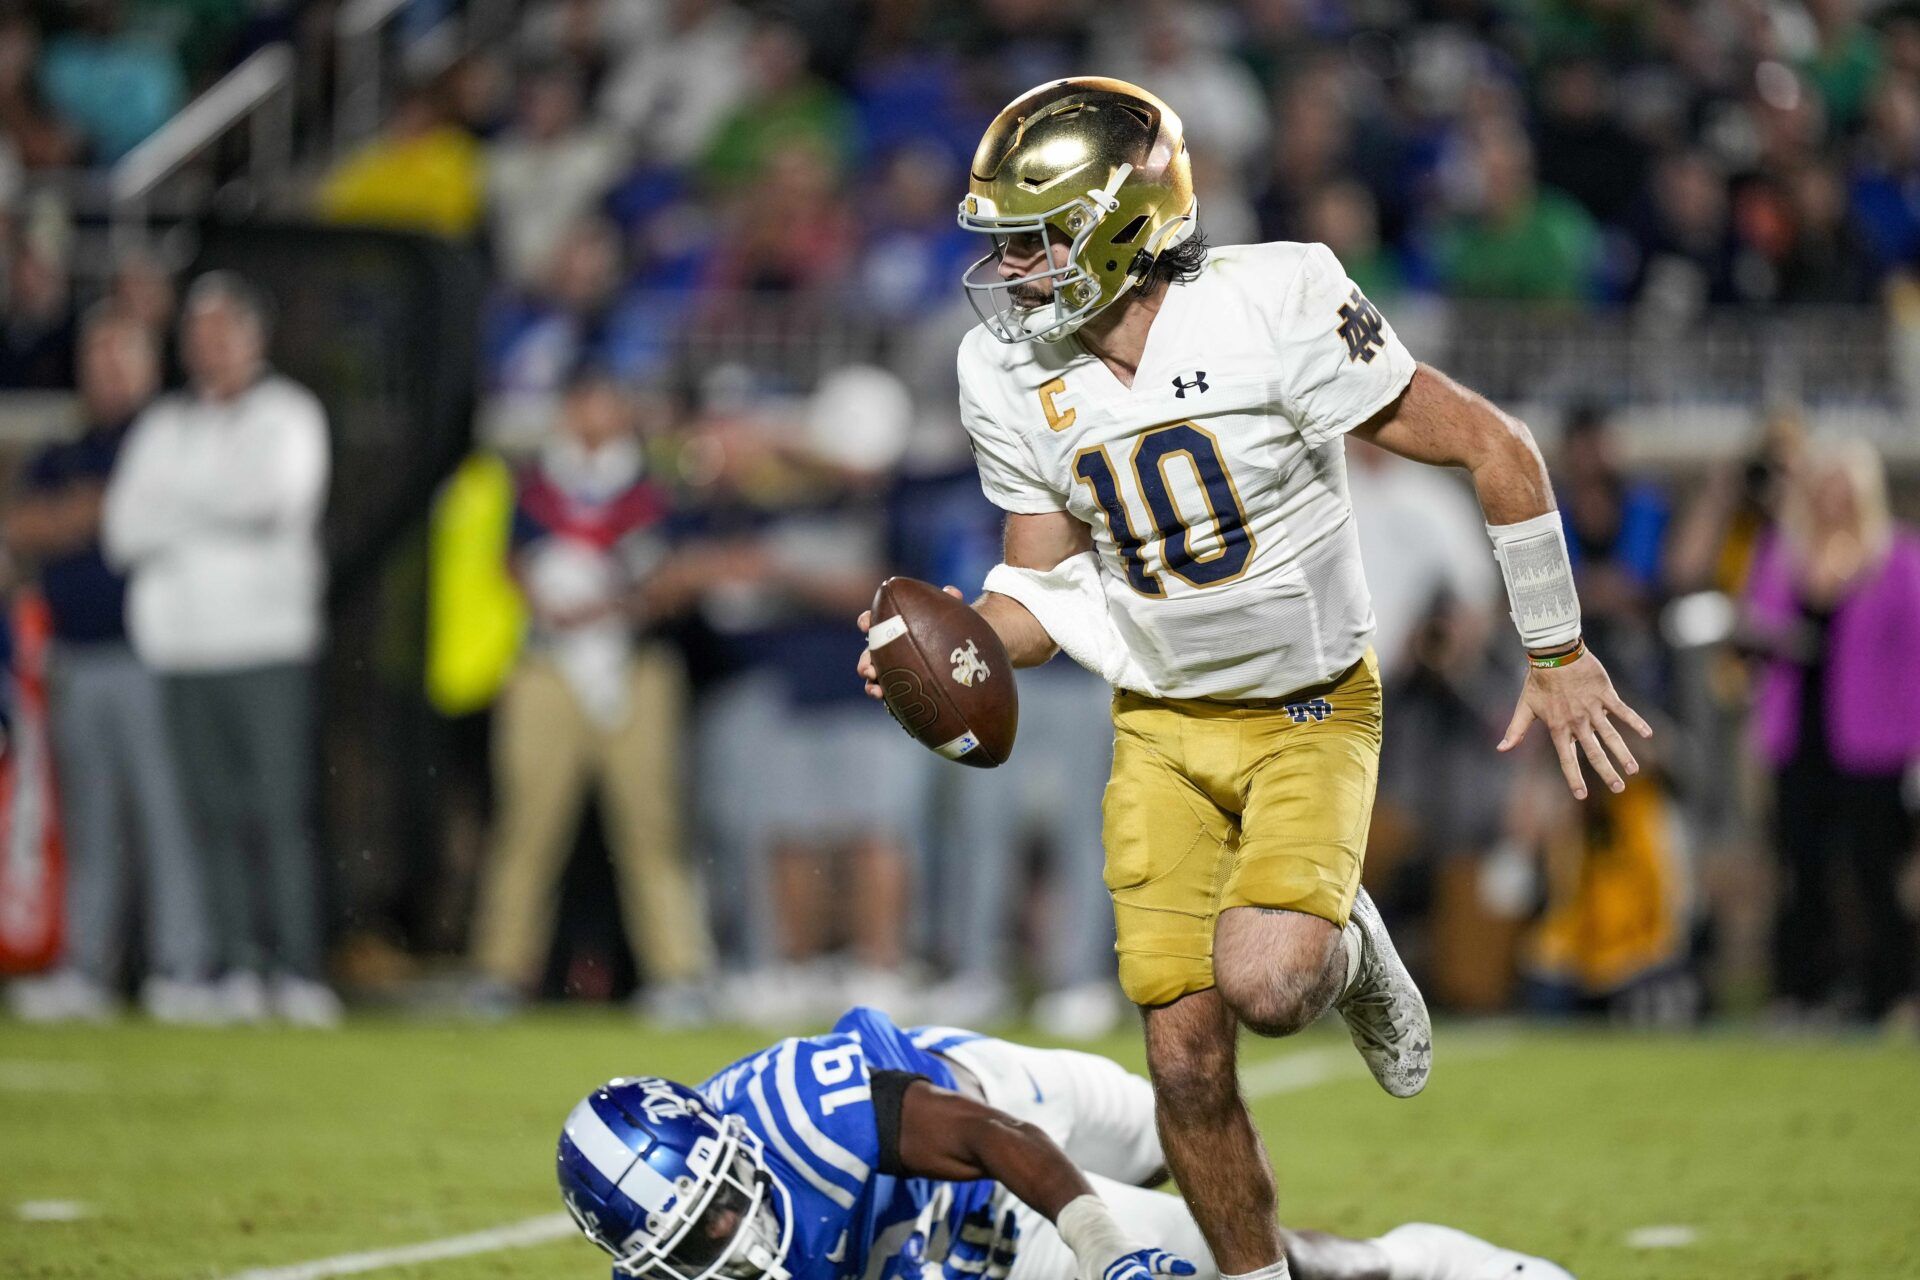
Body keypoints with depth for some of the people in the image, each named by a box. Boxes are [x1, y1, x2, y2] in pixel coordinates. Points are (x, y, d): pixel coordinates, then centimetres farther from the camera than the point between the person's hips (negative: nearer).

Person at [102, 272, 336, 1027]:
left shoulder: (287, 415, 7)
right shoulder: (163, 427, 19)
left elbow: (271, 501, -9)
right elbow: (124, 531, 7)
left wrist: (172, 511, 0)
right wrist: (211, 515, -5)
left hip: (270, 642, -4)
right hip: (184, 645, 4)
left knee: (283, 813, -10)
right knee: (215, 817, -1)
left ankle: (299, 972, -12)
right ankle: (239, 968, 0)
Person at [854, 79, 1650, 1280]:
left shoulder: (1270, 306, -23)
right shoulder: (1010, 375, -6)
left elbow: (1493, 448, -15)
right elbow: (1051, 583, 7)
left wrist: (1556, 652, -8)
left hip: (1310, 713, -4)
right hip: (1163, 729, 4)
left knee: (1265, 984, -25)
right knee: (1187, 1059, -3)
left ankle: (1344, 945, 11)